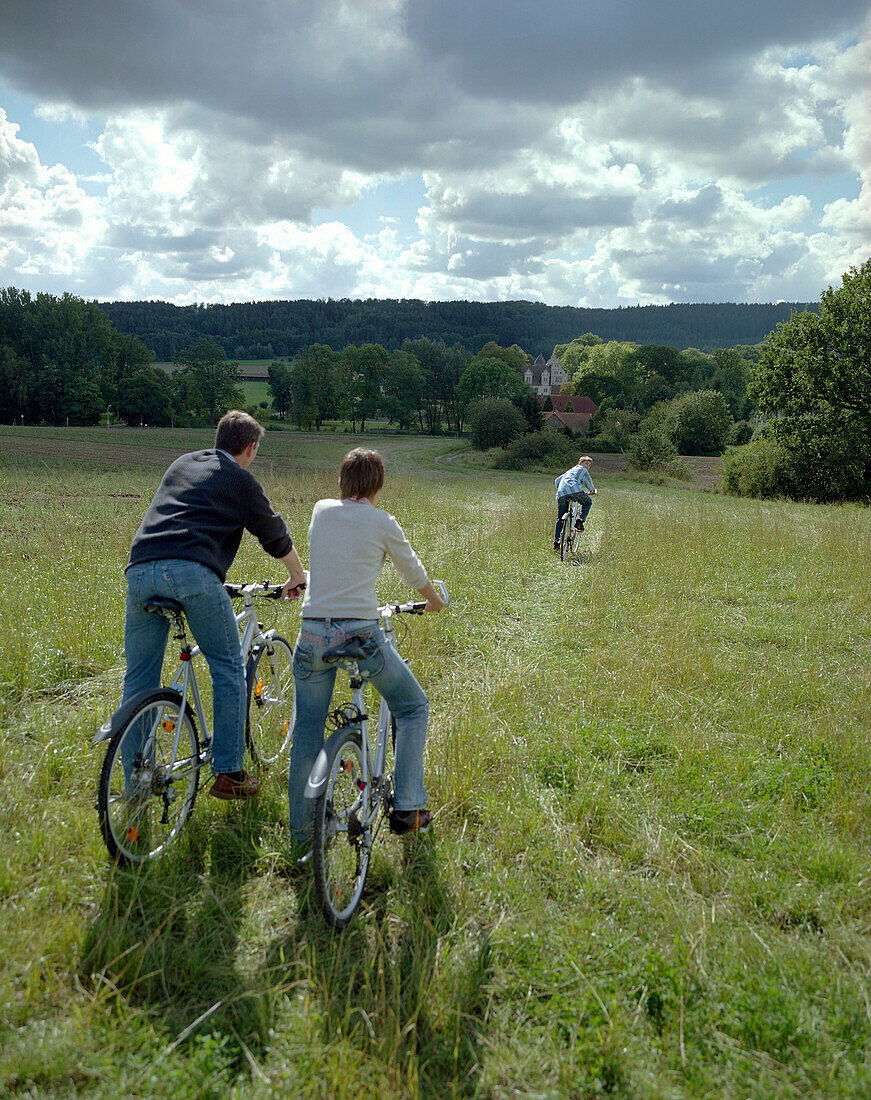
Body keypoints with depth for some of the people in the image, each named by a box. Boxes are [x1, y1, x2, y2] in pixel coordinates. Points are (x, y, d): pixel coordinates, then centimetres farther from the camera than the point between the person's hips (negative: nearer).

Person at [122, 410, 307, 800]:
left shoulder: (181, 464, 30)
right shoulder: (240, 481, 13)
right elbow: (275, 535, 23)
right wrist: (298, 577, 40)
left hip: (140, 569, 6)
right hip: (192, 572, -5)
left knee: (138, 680, 12)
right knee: (228, 670, 8)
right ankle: (228, 774, 9)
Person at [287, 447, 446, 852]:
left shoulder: (320, 511, 10)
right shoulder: (383, 523, 1)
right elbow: (412, 571, 15)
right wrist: (434, 601, 35)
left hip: (313, 633, 4)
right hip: (361, 633, -3)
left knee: (306, 735, 14)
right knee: (413, 709, 18)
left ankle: (301, 833, 21)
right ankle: (406, 808, 14)